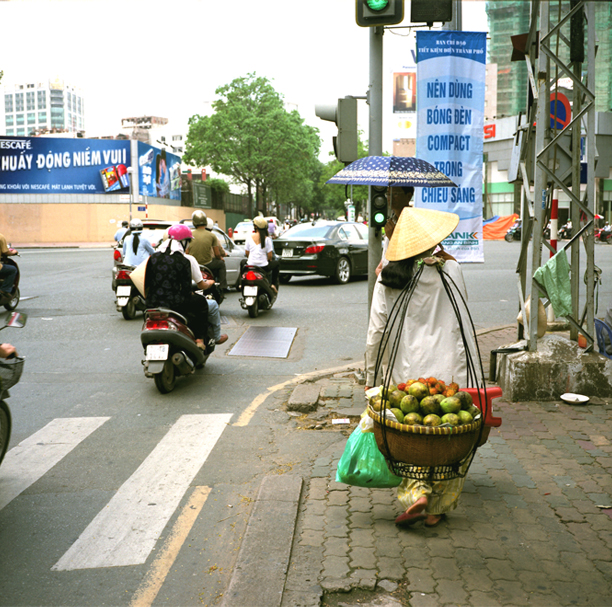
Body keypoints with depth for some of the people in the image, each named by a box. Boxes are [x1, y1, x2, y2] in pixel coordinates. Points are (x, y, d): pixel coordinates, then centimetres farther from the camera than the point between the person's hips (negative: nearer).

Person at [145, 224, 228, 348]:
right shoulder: (187, 260, -10)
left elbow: (147, 283, 11)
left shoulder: (154, 257, 4)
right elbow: (201, 285, -4)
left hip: (152, 304, 6)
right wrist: (210, 283, 19)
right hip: (176, 304, -6)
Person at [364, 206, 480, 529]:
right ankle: (437, 508, 17)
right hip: (446, 369, -1)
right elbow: (461, 325, 3)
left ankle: (416, 495, -1)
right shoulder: (449, 269, -3)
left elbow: (377, 331, 0)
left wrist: (371, 376, 6)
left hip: (405, 372, 1)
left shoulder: (387, 277, -1)